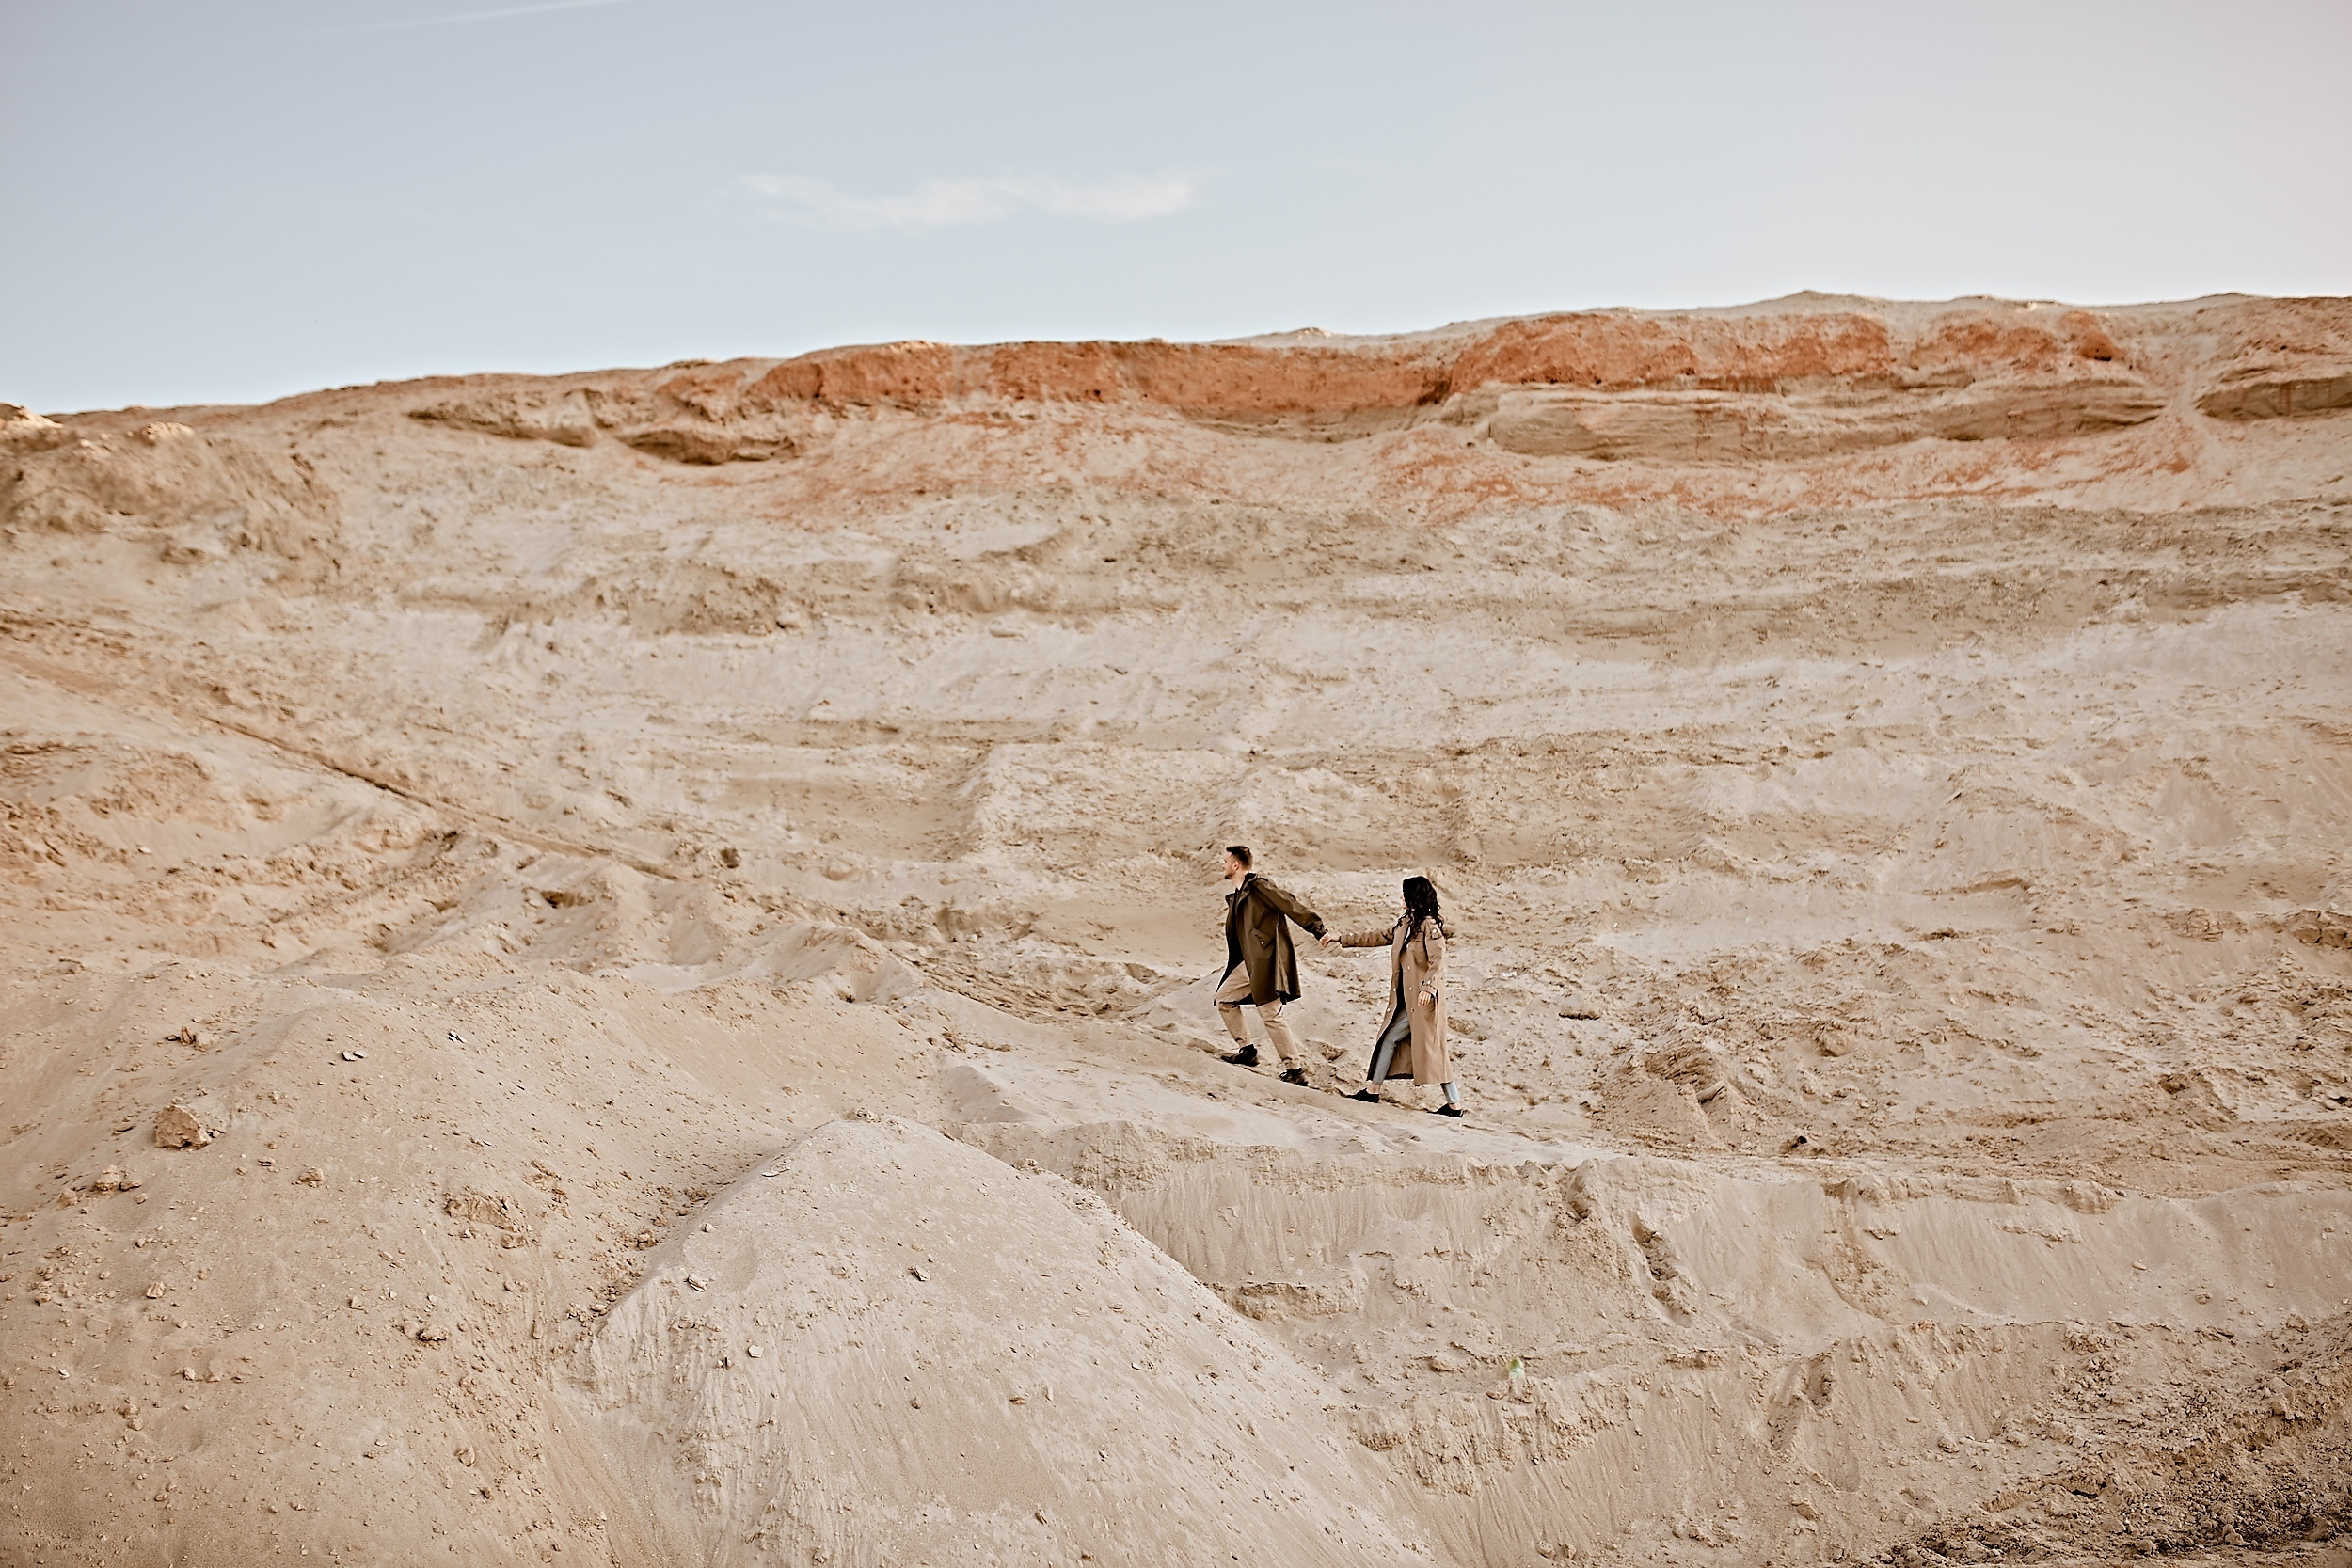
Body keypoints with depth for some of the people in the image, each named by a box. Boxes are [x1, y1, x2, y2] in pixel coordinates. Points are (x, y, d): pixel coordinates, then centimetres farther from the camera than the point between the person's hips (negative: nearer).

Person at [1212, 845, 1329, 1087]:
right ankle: (1246, 1049, 21)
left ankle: (1295, 1068, -6)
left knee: (1270, 1014, -11)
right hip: (1249, 962, 10)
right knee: (1224, 998, 15)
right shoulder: (1237, 896, 19)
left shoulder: (1259, 886, -11)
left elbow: (1291, 906, -17)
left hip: (1267, 960, -10)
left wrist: (1319, 930, -23)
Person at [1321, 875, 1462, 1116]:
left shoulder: (1430, 926, -14)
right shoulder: (1405, 924, 13)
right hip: (1407, 999, 9)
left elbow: (1438, 961, -22)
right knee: (1389, 1039, 12)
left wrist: (1428, 986, -36)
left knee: (1431, 1049, -7)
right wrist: (1341, 940, 26)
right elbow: (1377, 936, 23)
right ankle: (1372, 1090, 21)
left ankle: (1454, 1103, -1)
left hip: (1424, 999, -9)